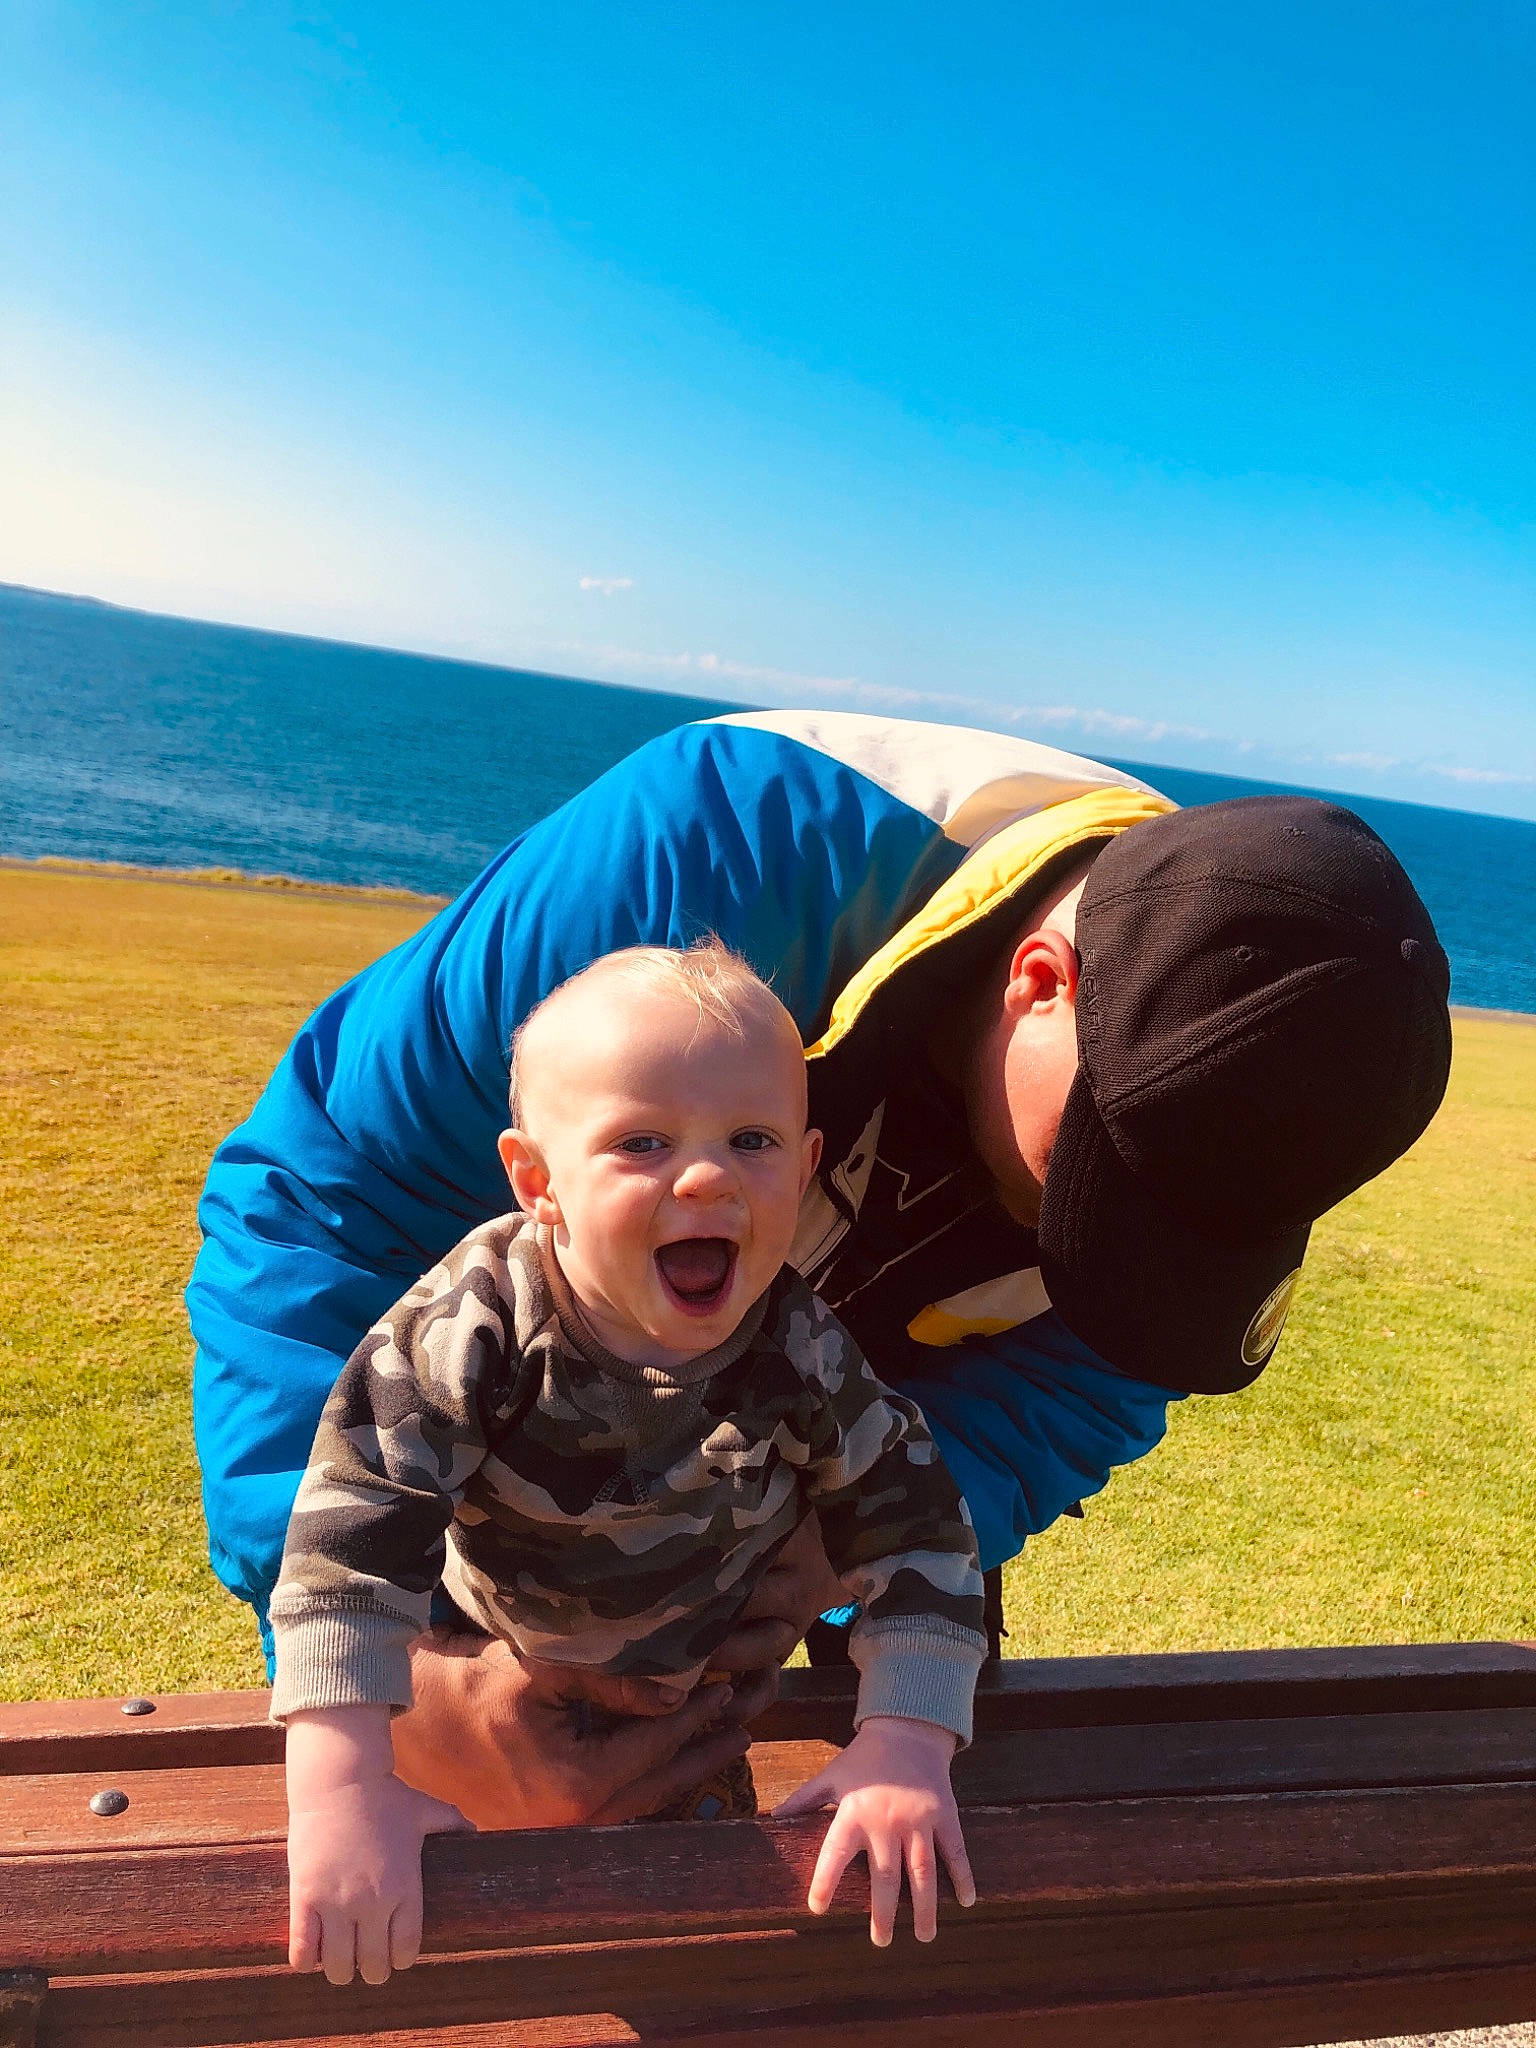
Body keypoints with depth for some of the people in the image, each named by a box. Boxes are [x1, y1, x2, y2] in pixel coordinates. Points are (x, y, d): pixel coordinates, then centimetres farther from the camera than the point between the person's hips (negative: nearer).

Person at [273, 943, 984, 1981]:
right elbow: (353, 1536, -36)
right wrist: (342, 1790, -41)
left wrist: (906, 1750, -30)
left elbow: (915, 1533, -20)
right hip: (470, 1674, -1)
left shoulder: (806, 1357, -28)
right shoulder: (470, 1332, -36)